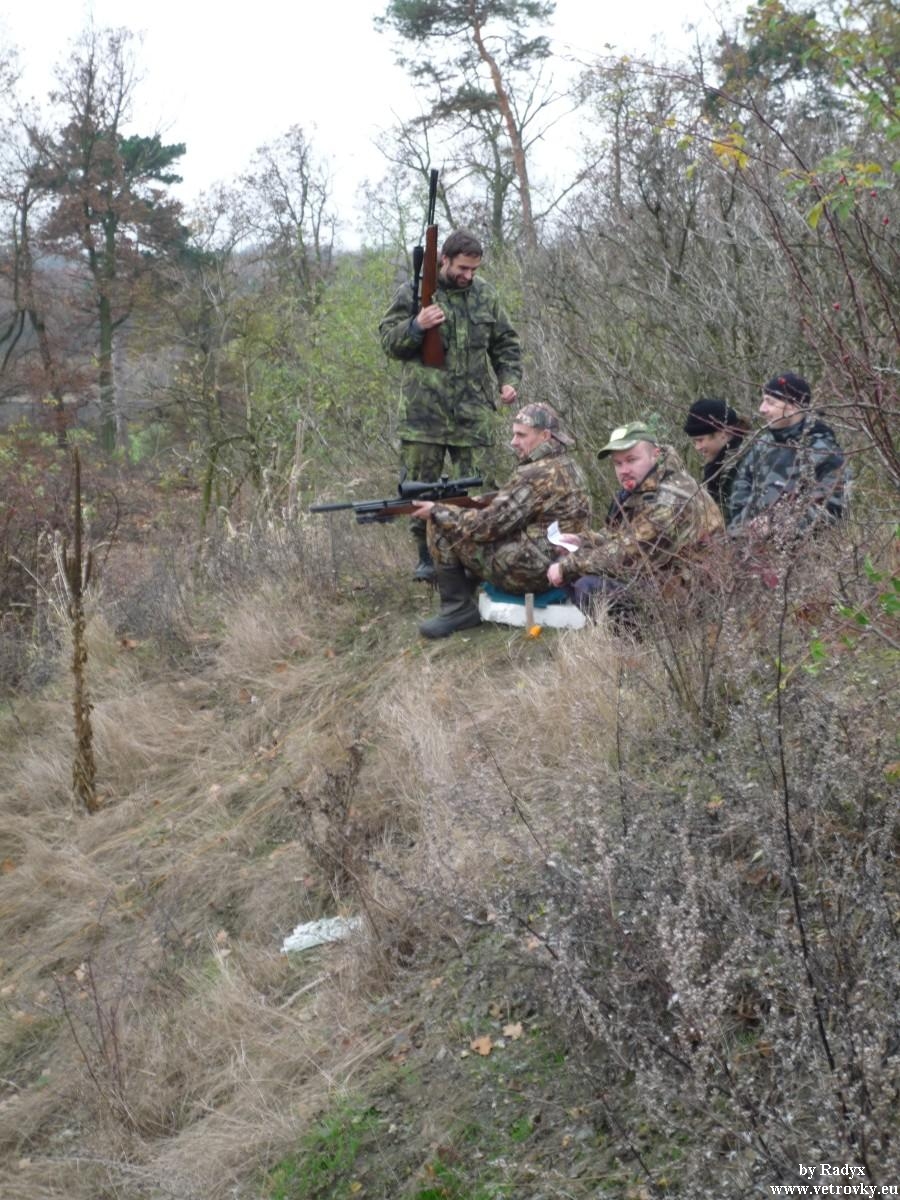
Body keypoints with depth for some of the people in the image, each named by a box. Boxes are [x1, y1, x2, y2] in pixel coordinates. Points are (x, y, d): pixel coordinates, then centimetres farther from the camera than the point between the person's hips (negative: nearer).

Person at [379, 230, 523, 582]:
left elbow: (506, 344, 18)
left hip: (473, 412, 2)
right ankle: (427, 556, 15)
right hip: (424, 411, -2)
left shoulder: (486, 295, 10)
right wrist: (416, 326, -18)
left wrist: (509, 380, 4)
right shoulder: (413, 292, 1)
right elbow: (389, 341, 0)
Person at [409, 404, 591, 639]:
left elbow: (488, 525, -18)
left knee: (442, 524, -5)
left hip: (530, 572, -10)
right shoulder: (568, 466, 10)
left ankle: (458, 609, 1)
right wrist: (483, 504, 9)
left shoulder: (536, 475, -20)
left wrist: (438, 511, -7)